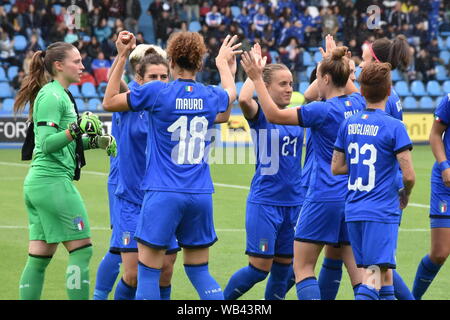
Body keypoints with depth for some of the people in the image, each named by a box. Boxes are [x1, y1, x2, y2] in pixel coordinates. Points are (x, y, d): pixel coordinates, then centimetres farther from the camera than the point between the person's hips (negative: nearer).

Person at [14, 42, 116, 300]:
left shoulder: (60, 95, 18)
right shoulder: (52, 96, -12)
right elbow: (47, 144, -20)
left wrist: (94, 140, 18)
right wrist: (76, 129, -33)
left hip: (37, 182, 10)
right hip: (54, 181, -10)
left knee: (40, 257, 7)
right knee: (81, 249, -6)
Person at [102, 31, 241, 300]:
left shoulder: (157, 92, -7)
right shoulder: (211, 96, 6)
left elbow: (109, 102, 6)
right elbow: (231, 93, 32)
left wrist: (121, 58, 10)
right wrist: (223, 62, 50)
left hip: (163, 196, -4)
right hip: (200, 195, 4)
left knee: (148, 272, -1)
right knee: (200, 271, 14)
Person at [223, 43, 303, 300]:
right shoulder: (260, 114, -7)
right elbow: (244, 99, -29)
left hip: (294, 201, 5)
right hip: (264, 203, -5)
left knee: (283, 269, 7)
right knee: (259, 268, -7)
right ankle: (223, 300, 13)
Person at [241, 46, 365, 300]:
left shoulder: (323, 110, -14)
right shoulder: (358, 104, 6)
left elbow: (274, 115, -13)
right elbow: (348, 87, 32)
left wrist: (257, 79, -8)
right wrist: (334, 58, 40)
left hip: (324, 198, -7)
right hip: (354, 199, 7)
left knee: (303, 267, 1)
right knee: (357, 268, 7)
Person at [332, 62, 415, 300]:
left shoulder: (348, 124, 6)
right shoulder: (394, 127, -11)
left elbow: (336, 168, 12)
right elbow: (409, 175, -12)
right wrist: (405, 194, 8)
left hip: (353, 210, 6)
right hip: (382, 212, -6)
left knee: (384, 273, 16)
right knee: (373, 275, -10)